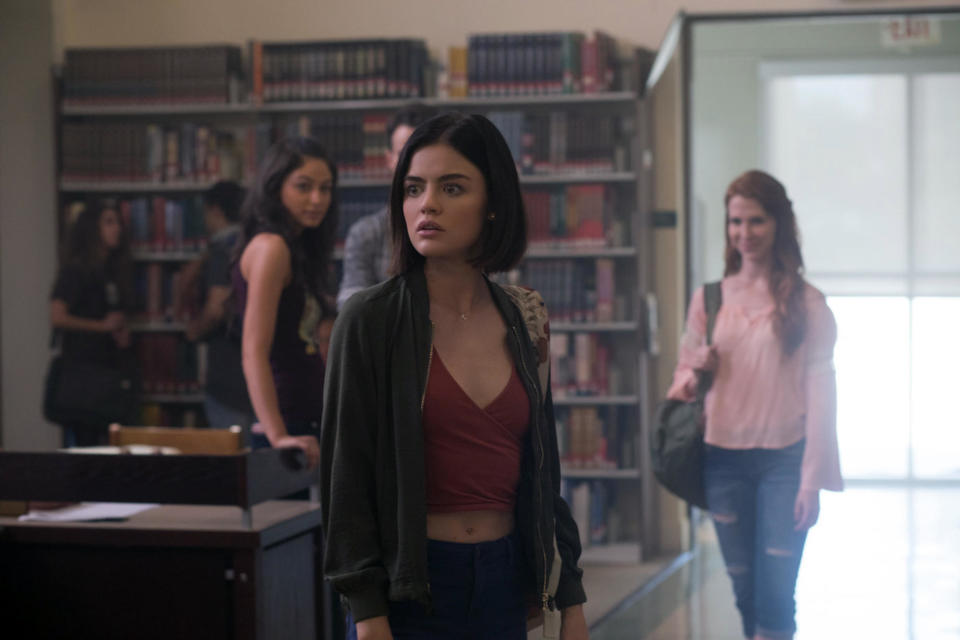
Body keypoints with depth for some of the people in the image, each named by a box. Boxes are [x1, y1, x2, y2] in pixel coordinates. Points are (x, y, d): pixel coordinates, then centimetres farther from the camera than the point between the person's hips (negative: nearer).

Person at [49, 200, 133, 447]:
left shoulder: (114, 271, 15)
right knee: (81, 440, -8)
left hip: (111, 366, 7)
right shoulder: (76, 270, -7)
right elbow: (58, 317, -17)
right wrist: (103, 326, -10)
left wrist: (122, 330, 5)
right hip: (82, 365, -7)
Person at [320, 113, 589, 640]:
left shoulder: (523, 320, 4)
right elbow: (346, 476, -8)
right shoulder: (372, 319, -8)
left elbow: (542, 473, 9)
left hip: (503, 584, 4)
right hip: (406, 590, -4)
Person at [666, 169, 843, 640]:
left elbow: (820, 392, -5)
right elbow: (682, 375, 15)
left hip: (784, 460, -3)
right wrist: (694, 372, -9)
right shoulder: (708, 298, 7)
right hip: (724, 460, 3)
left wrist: (812, 480, -9)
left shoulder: (806, 303, -3)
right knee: (745, 592, 9)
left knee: (775, 598, -6)